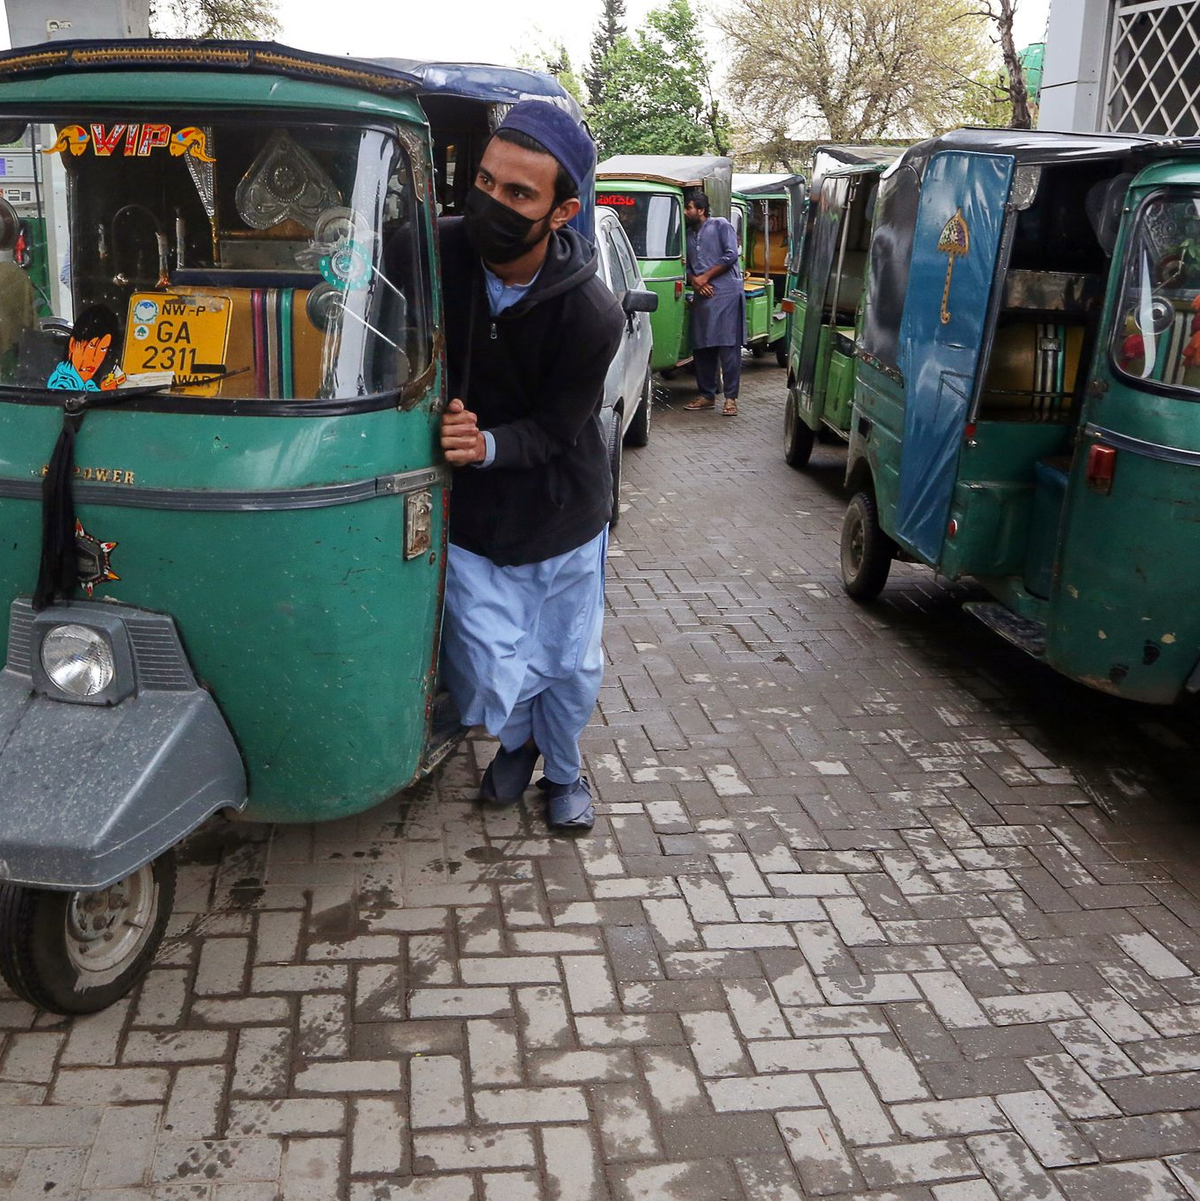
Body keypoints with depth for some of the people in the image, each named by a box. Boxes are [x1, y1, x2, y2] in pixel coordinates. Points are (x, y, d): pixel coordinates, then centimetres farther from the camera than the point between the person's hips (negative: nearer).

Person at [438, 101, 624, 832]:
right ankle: (517, 742, 38)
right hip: (472, 517, 1)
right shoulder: (441, 251, -16)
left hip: (563, 516, -1)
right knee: (491, 680, 1)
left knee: (571, 667, 13)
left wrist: (489, 445, -34)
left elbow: (552, 432, -15)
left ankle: (564, 771, 44)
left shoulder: (591, 314, -22)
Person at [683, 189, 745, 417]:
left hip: (726, 294, -6)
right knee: (701, 348, 5)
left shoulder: (720, 225, 2)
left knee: (728, 347, -8)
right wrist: (695, 281, -2)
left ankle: (730, 398, -7)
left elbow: (731, 255, -7)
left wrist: (705, 277, -7)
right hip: (702, 297, 6)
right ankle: (706, 395, 14)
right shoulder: (688, 234, 20)